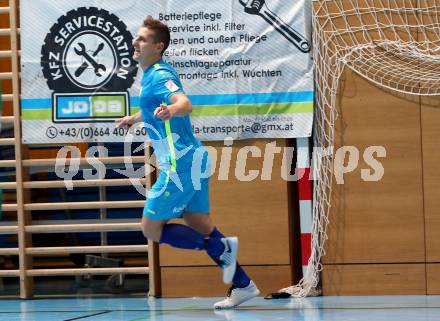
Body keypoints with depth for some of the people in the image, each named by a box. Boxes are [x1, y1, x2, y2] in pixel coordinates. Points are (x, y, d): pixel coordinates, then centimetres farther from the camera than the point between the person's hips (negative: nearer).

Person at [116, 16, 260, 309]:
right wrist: (135, 118, 51)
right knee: (199, 224, 12)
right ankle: (243, 285, 12)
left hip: (181, 164, -10)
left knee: (152, 229, -5)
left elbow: (185, 103, -35)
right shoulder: (154, 74, 14)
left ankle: (221, 248, -7)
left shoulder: (159, 75, -15)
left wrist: (170, 110, -56)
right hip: (193, 159, 10)